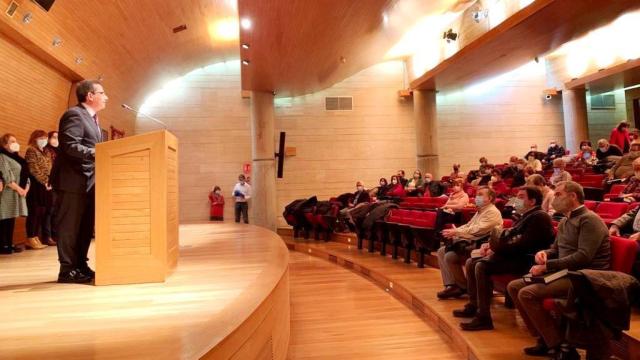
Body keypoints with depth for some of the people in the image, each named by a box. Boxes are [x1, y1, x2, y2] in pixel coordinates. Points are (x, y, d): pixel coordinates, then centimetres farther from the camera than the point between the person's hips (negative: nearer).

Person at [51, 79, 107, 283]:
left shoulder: (91, 118, 20)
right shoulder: (74, 115, -11)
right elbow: (70, 146, -23)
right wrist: (96, 154, -29)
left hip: (87, 182, 10)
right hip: (73, 180, -10)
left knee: (85, 226, 12)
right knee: (70, 226, -3)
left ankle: (80, 266, 20)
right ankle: (67, 270, 4)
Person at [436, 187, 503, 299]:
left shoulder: (492, 212, -12)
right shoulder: (480, 211, 19)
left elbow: (477, 230, -24)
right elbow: (468, 225, 18)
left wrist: (456, 232, -22)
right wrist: (453, 232, -1)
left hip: (480, 245, -10)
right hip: (471, 242, 10)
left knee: (450, 256, -24)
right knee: (442, 251, 0)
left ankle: (463, 287, -4)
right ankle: (450, 285, -4)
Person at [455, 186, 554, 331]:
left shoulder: (539, 217, -13)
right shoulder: (526, 216, 18)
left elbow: (522, 245, -22)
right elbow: (508, 238, 21)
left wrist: (497, 248, -15)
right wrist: (491, 244, 3)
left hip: (525, 260, -10)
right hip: (513, 256, 10)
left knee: (481, 266, -27)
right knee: (471, 262, 4)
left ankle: (484, 317, -23)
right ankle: (473, 305, 13)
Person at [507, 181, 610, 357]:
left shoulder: (589, 219, -13)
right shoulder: (564, 221, 17)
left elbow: (583, 256, -24)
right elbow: (556, 250, 25)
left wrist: (546, 266, -21)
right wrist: (544, 253, 0)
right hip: (564, 273, 10)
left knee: (527, 294, -25)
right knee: (514, 286, 1)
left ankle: (560, 345, -12)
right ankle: (545, 339, 2)